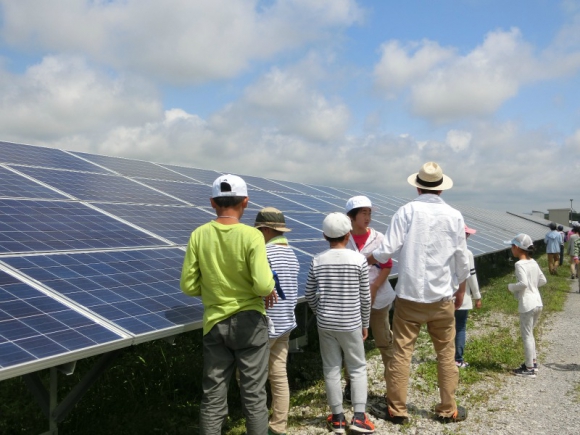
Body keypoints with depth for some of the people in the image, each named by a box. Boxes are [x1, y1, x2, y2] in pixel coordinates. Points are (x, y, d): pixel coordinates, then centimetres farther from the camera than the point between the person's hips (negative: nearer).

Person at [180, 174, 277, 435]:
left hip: (215, 323, 3)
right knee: (254, 395, 10)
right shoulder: (251, 236, -15)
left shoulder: (199, 235, -5)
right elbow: (262, 285, -22)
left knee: (213, 398, 13)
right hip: (249, 322, -3)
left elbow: (188, 285, -3)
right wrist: (271, 290, 0)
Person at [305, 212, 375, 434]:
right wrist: (365, 324, 9)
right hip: (350, 324, -2)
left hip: (325, 323, 2)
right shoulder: (359, 259, -9)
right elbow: (365, 297, -4)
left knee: (331, 368, 11)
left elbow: (309, 295, 2)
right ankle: (359, 417, 9)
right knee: (357, 368, 12)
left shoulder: (317, 260, -3)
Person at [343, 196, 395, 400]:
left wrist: (373, 288, -13)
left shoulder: (378, 238, -3)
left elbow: (387, 267, -2)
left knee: (384, 341, 7)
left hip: (378, 297, 0)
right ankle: (350, 383, 22)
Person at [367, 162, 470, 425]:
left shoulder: (408, 211, -8)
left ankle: (396, 410, 12)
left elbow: (387, 250, -14)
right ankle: (448, 410, 23)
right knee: (446, 354, 14)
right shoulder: (454, 216, -1)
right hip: (442, 297, 2)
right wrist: (461, 291, 18)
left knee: (401, 353, 5)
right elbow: (462, 260, 5)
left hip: (409, 296, -2)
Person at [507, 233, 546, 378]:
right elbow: (543, 280, 15)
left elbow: (523, 283, -26)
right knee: (529, 333, 22)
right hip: (537, 302, 8)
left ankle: (529, 368, 8)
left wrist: (511, 287, -10)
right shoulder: (533, 263, 9)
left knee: (526, 335, 2)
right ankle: (533, 362, 28)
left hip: (527, 305, -8)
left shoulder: (520, 264, -16)